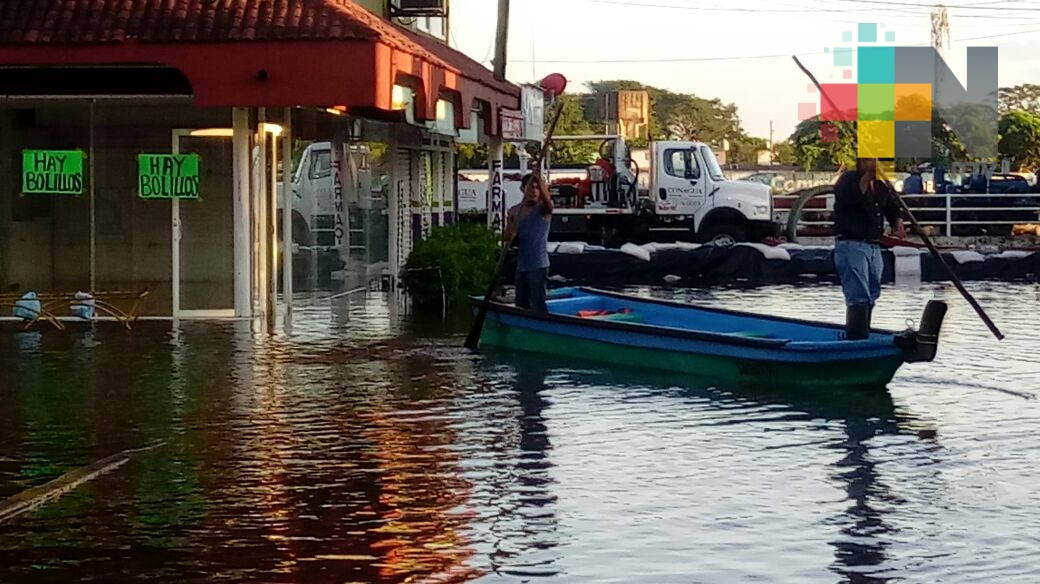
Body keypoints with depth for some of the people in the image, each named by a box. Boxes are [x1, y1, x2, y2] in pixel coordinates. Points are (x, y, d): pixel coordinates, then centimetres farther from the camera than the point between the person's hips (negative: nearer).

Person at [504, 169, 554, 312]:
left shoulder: (543, 208, -6)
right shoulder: (514, 211, 8)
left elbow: (547, 200, -30)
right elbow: (507, 237, 10)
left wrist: (540, 180, -45)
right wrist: (511, 235, -15)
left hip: (538, 266, -6)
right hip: (521, 266, 6)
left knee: (538, 306, -10)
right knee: (521, 305, 12)